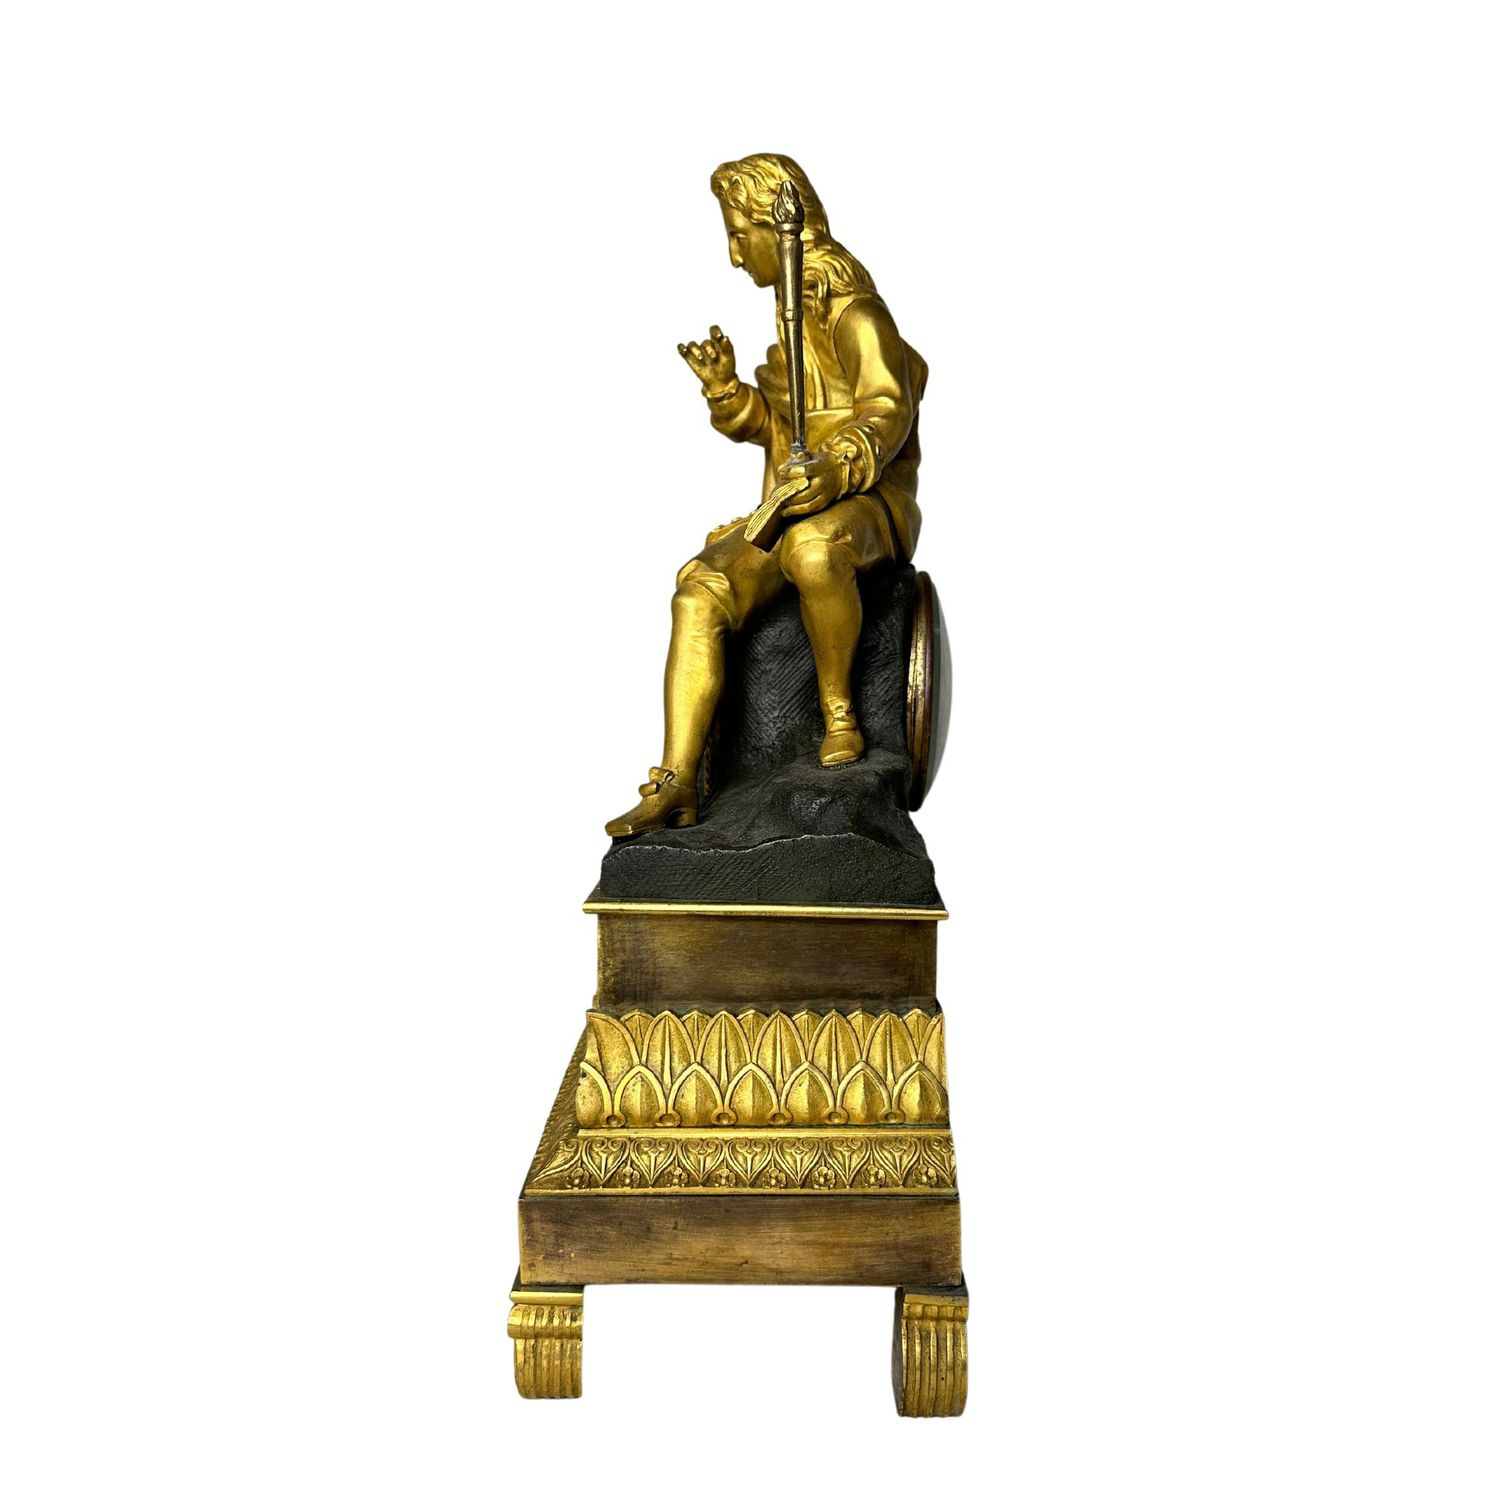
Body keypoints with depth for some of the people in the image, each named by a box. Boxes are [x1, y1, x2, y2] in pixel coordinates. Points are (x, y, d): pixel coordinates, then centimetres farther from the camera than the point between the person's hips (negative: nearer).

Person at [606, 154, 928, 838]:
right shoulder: (794, 311, 20)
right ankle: (676, 783, -29)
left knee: (812, 546, -42)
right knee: (701, 587, -19)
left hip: (868, 499, -7)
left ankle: (841, 716, -23)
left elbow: (888, 411, -16)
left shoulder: (850, 307, -6)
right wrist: (724, 388, 0)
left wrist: (839, 467, -34)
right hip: (795, 502, 7)